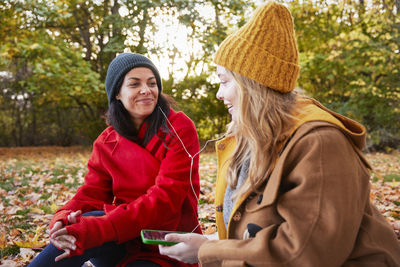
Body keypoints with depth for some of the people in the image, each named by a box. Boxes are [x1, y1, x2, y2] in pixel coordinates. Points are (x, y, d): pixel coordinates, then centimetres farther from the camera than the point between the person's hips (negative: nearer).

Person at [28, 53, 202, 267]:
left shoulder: (179, 128, -10)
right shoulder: (106, 142, 5)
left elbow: (166, 197, -20)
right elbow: (92, 193, 0)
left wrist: (95, 229, -31)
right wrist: (63, 220, -25)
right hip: (125, 245, 4)